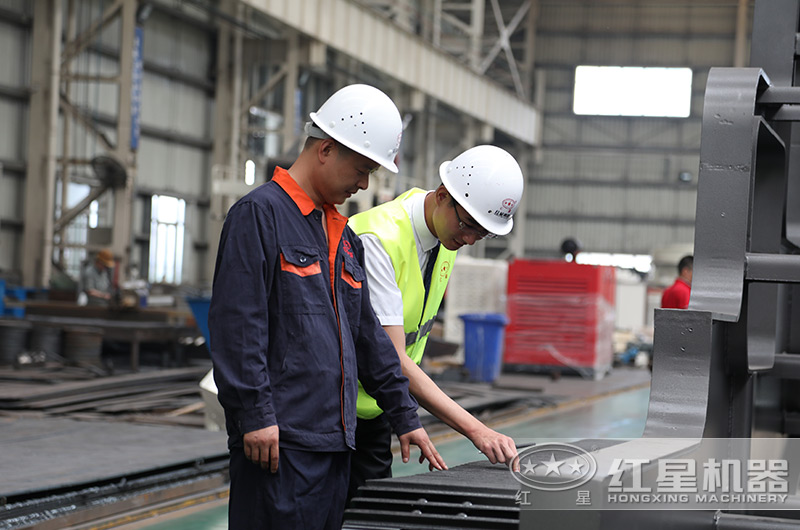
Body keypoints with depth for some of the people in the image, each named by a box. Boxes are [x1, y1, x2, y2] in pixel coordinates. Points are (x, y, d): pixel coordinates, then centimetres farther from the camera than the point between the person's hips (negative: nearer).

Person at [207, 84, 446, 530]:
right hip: (279, 440, -8)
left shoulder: (345, 236, 20)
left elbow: (368, 334, 25)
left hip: (337, 439, 8)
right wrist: (255, 415, -19)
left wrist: (405, 415, 22)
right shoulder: (260, 213, -6)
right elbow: (237, 324, -14)